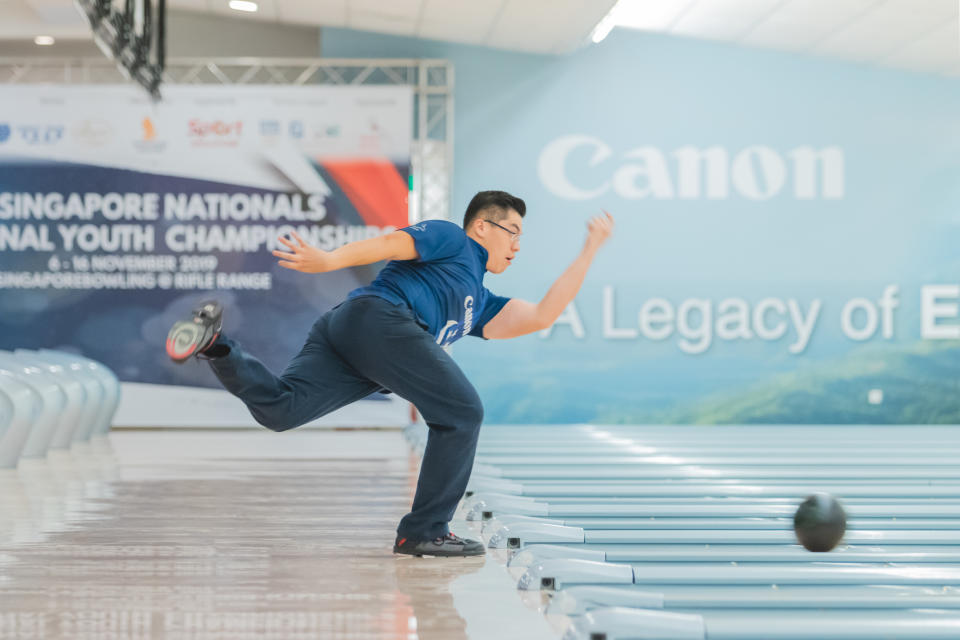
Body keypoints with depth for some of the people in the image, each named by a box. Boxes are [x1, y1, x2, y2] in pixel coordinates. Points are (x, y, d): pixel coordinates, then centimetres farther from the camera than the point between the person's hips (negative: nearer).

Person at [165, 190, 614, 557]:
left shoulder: (479, 304, 39)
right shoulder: (451, 238, 16)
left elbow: (542, 316, 33)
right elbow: (390, 244, 2)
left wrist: (591, 249, 40)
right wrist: (329, 261, -15)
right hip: (379, 315, -8)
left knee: (278, 409, -12)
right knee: (462, 412, -4)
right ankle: (425, 531, -4)